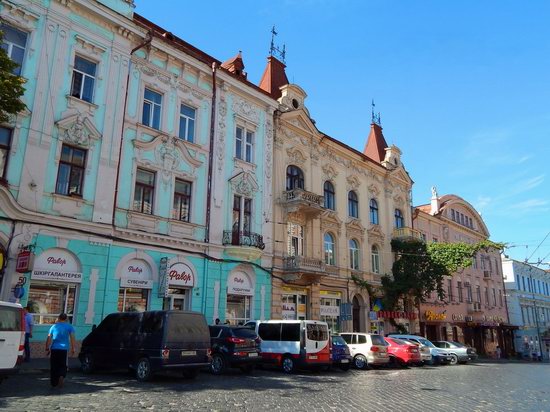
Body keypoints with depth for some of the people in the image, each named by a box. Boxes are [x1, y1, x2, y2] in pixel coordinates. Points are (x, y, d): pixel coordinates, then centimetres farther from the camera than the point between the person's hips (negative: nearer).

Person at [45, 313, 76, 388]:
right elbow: (72, 338, -5)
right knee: (63, 366, 7)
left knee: (54, 366, 13)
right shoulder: (69, 327, 4)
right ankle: (61, 376, -21)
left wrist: (47, 349, 13)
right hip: (64, 349, -2)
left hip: (54, 349, 2)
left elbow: (49, 339, 6)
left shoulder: (54, 326, 10)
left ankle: (53, 383, 16)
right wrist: (72, 349, -2)